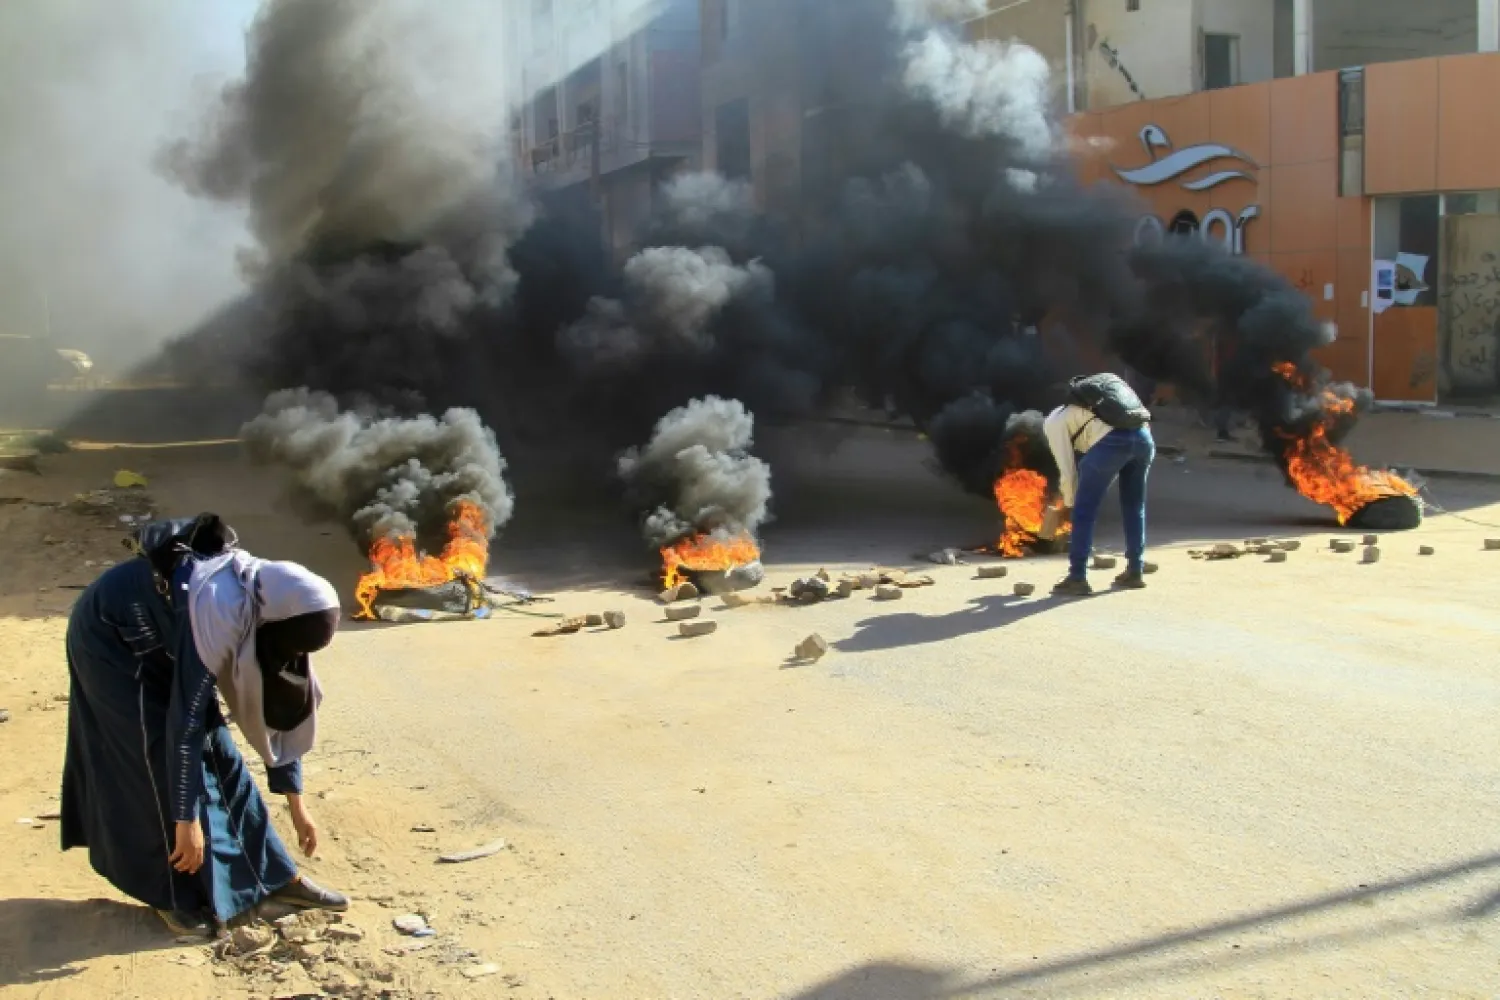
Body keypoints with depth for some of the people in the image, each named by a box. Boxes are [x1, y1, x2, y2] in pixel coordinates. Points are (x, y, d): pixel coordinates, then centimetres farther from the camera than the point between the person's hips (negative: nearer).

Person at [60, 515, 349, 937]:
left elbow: (279, 709, -3)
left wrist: (296, 805, 3)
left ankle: (276, 876, 13)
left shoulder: (272, 607, -13)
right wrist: (187, 819, -30)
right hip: (111, 637, -7)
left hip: (157, 643, 8)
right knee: (161, 762, -10)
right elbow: (185, 719, -35)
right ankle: (177, 896, 5)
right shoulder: (221, 611, -38)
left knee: (215, 752, 6)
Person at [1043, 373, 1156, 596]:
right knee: (1134, 508, 23)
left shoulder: (1054, 422, 20)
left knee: (1084, 511, 5)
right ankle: (1135, 572, 31)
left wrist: (1069, 503, 28)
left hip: (1111, 441, -7)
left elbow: (1067, 469, 14)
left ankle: (1077, 578, 6)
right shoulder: (1089, 405, 41)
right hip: (1144, 436, 7)